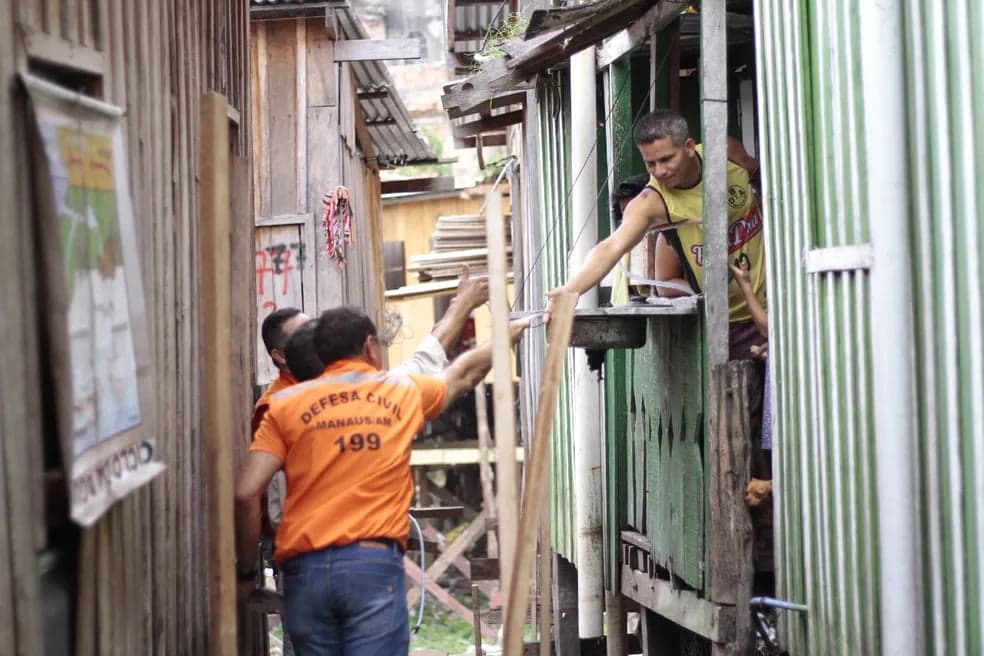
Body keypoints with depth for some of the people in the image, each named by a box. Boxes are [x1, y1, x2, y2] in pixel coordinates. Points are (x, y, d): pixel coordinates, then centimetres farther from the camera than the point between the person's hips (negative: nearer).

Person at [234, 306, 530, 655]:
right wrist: (510, 333, 50)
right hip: (374, 564, -1)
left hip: (305, 569, 1)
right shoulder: (404, 391, 13)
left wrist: (246, 568, 10)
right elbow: (465, 372, 33)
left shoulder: (286, 404, 8)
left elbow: (245, 494, -1)